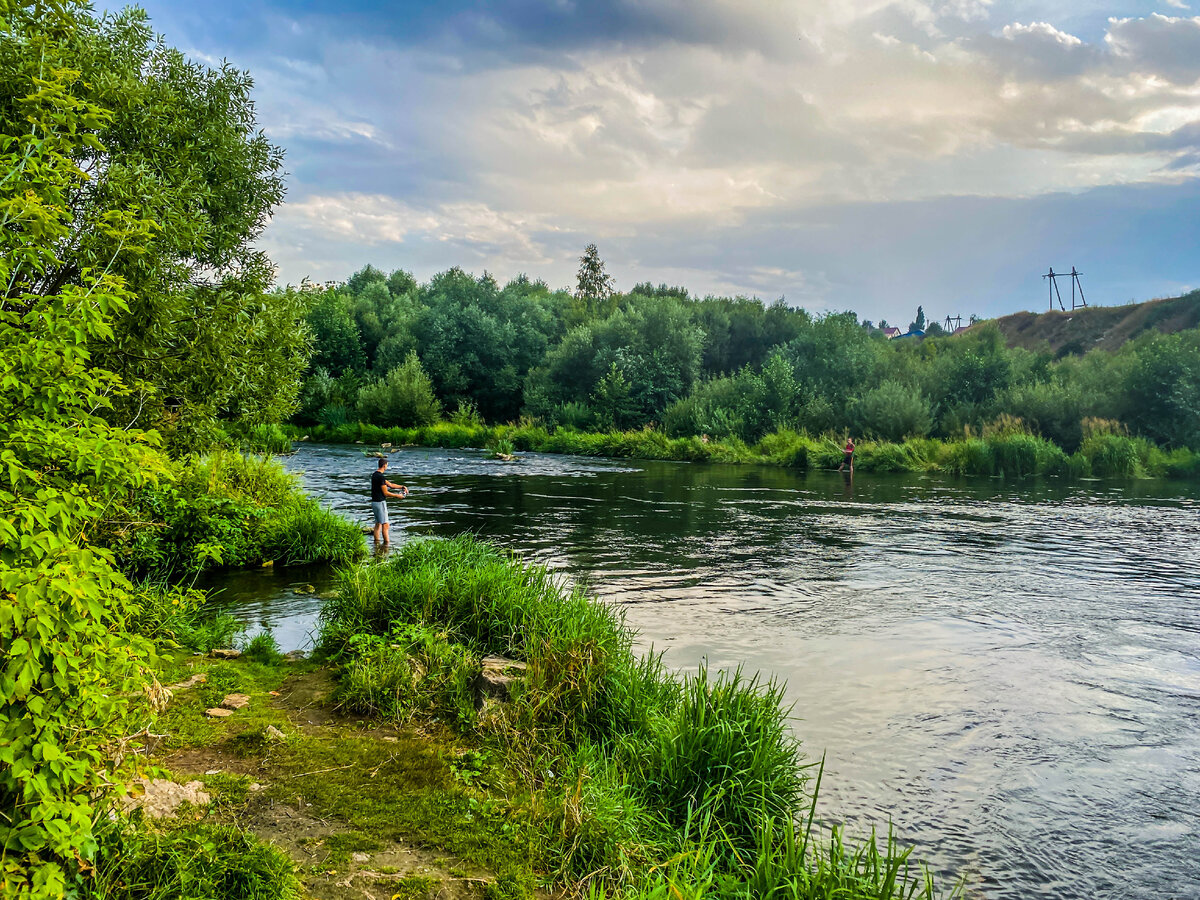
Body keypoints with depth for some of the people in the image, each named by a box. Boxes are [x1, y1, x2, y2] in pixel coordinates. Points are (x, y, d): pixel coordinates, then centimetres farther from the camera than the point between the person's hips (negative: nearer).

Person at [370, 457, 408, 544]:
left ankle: (376, 542, 16)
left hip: (374, 502, 10)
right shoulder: (381, 477, -19)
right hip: (380, 502, -10)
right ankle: (387, 542, -4)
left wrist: (402, 487, 13)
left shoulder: (375, 474, 11)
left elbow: (389, 484, 16)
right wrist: (398, 495, -4)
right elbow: (386, 493, -16)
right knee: (385, 525, -5)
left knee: (378, 524, 14)